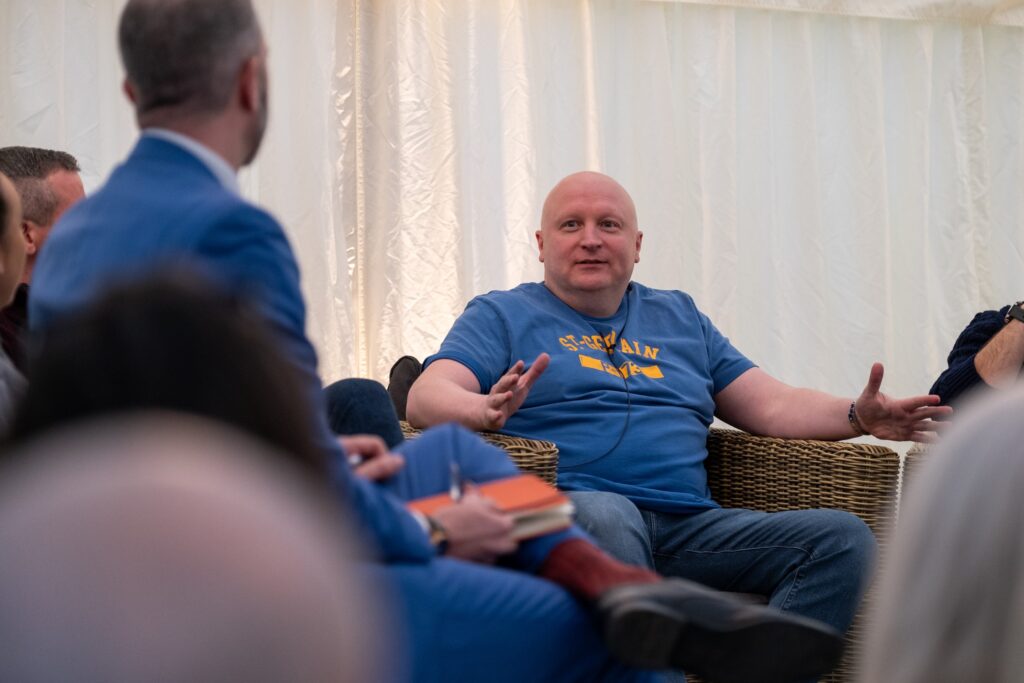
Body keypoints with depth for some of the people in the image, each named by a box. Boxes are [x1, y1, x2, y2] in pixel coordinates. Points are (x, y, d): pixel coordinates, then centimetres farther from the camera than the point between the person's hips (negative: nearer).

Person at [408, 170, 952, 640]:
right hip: (569, 511, -4)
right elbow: (426, 397, 0)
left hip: (691, 526, 5)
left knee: (842, 537, -19)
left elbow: (771, 406, 24)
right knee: (606, 517, -41)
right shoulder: (501, 315, 16)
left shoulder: (680, 318, 29)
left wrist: (857, 416, 4)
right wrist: (486, 410, -24)